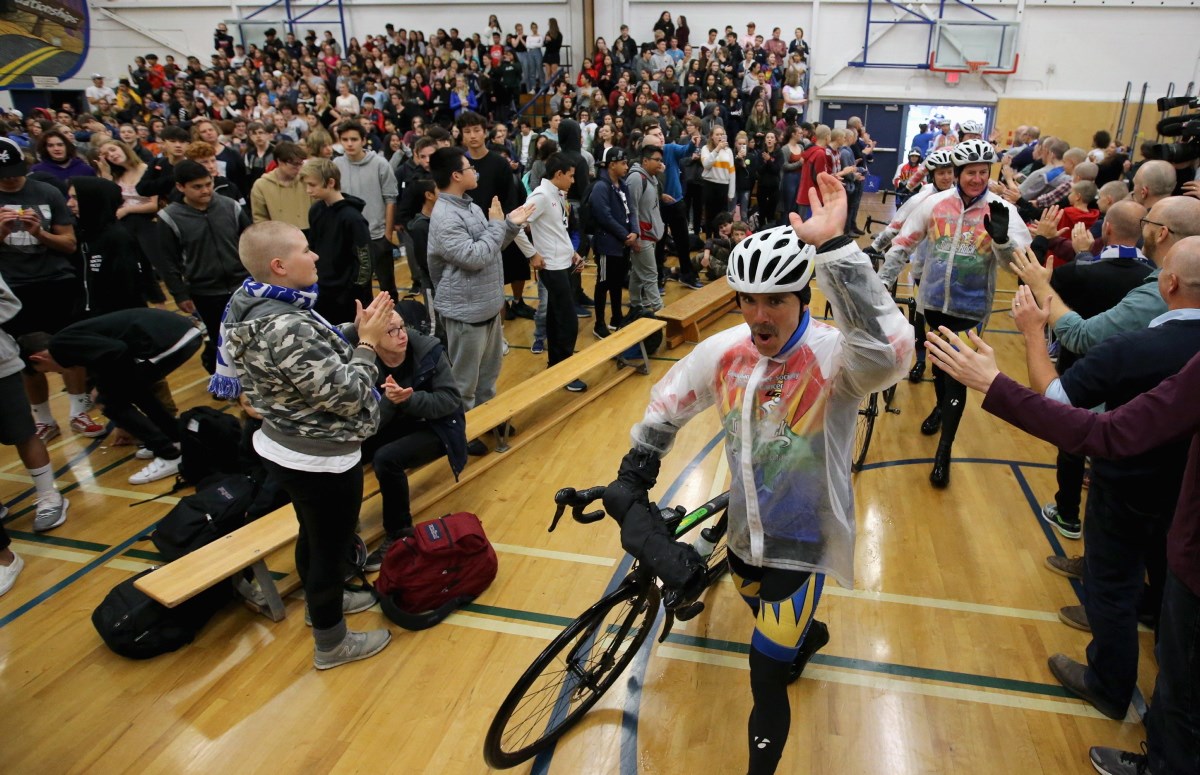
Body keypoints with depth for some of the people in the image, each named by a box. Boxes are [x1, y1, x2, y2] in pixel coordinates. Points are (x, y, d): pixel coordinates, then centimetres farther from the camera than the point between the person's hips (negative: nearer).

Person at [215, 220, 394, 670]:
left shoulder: (255, 306, -2)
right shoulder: (286, 329, -33)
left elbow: (320, 357, 7)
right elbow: (348, 395, -28)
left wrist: (356, 331, -5)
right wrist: (368, 342, -17)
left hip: (286, 449, 9)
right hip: (321, 461, -9)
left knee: (312, 536, 29)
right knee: (331, 547, 11)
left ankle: (322, 599, 53)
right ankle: (332, 643, 32)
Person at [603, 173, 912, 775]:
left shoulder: (832, 357, -26)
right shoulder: (724, 351, -10)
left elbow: (890, 350, -50)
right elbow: (667, 408, 6)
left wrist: (833, 247, -52)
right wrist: (631, 479, 10)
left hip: (803, 542, -6)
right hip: (744, 532, 6)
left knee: (766, 678, 0)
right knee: (769, 620, 33)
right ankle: (808, 634, 69)